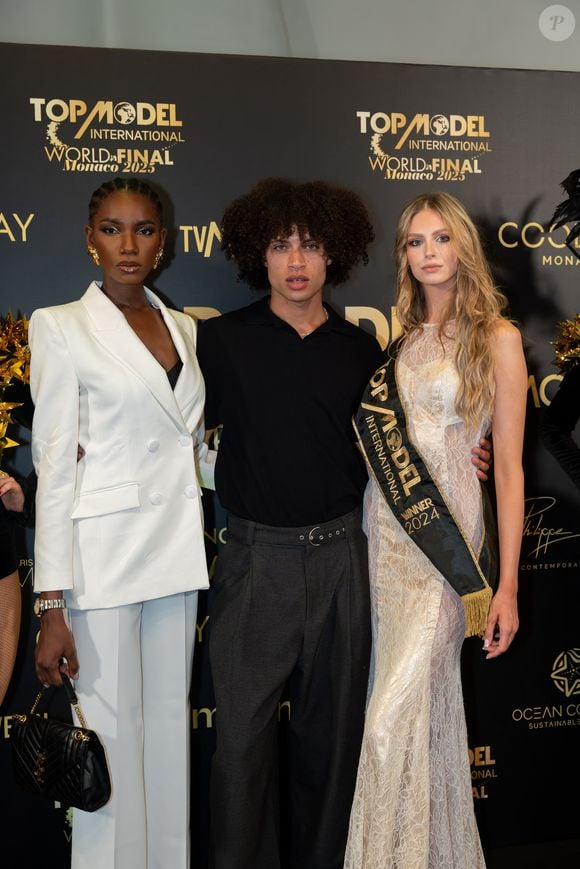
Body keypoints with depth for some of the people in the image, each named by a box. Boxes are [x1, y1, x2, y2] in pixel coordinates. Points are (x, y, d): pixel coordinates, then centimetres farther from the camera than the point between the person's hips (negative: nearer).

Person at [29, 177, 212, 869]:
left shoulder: (183, 328, 11)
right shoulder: (61, 326, -4)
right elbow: (54, 466, -9)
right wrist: (51, 604, -12)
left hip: (176, 550, 5)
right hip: (102, 558, -5)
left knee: (169, 727, 13)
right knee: (111, 737, 1)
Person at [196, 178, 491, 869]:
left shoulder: (360, 350, 8)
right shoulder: (222, 340, 1)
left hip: (340, 555, 3)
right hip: (255, 554, -2)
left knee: (332, 726, 13)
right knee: (244, 729, 0)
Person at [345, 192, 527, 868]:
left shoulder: (496, 337, -4)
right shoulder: (394, 336, 11)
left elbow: (509, 466, -6)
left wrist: (507, 584, -9)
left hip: (447, 529, -5)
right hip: (383, 526, 5)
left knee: (395, 715, -8)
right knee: (425, 695, 14)